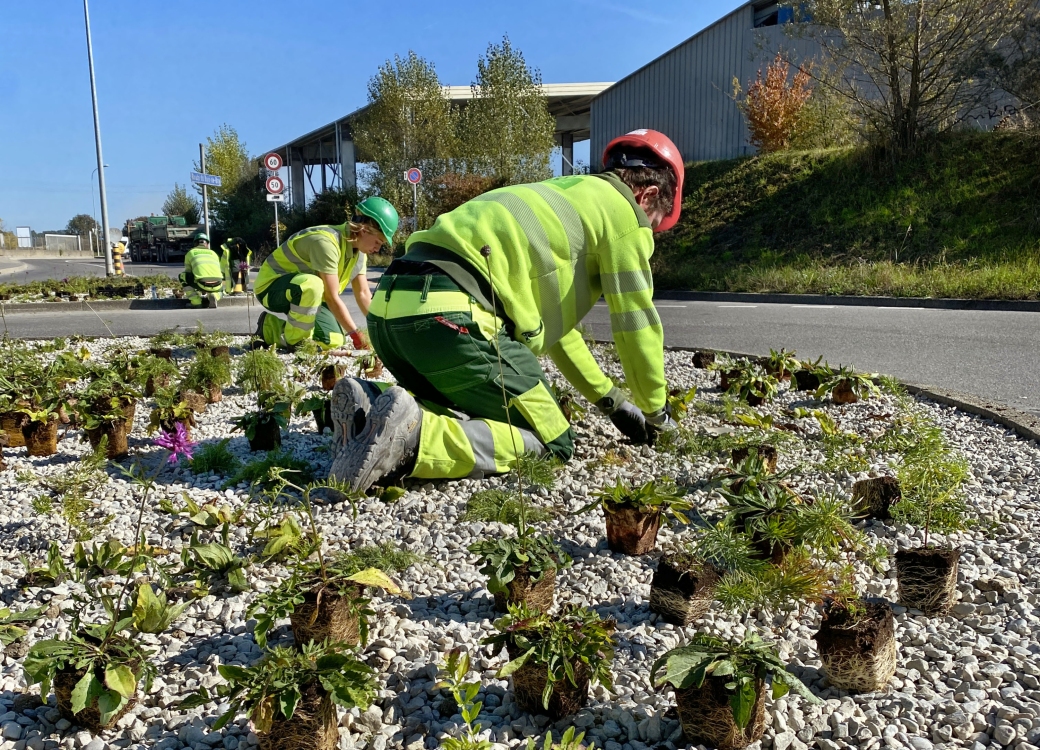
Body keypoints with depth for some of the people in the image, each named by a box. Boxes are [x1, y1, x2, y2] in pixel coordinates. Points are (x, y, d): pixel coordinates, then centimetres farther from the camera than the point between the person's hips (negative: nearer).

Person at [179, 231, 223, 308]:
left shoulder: (190, 253, 29)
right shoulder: (213, 253, 35)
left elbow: (188, 272, 39)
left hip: (202, 283, -3)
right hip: (216, 283, 3)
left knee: (183, 276, 25)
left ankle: (196, 301, 14)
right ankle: (213, 297, 4)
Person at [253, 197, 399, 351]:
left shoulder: (358, 249, -3)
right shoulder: (327, 242, -31)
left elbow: (363, 293, -1)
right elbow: (331, 297, -31)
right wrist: (355, 334, -28)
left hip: (304, 291, 9)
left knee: (334, 342, -3)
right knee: (312, 285, -40)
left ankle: (271, 329, 16)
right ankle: (295, 342, -16)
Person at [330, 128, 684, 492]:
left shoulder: (564, 197, 35)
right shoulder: (623, 209, 10)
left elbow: (553, 316, 40)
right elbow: (636, 322, 8)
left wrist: (612, 400, 42)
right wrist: (656, 412, 25)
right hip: (452, 316, -9)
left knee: (473, 408, 27)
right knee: (552, 445, 3)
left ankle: (371, 405, 2)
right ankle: (412, 437, -19)